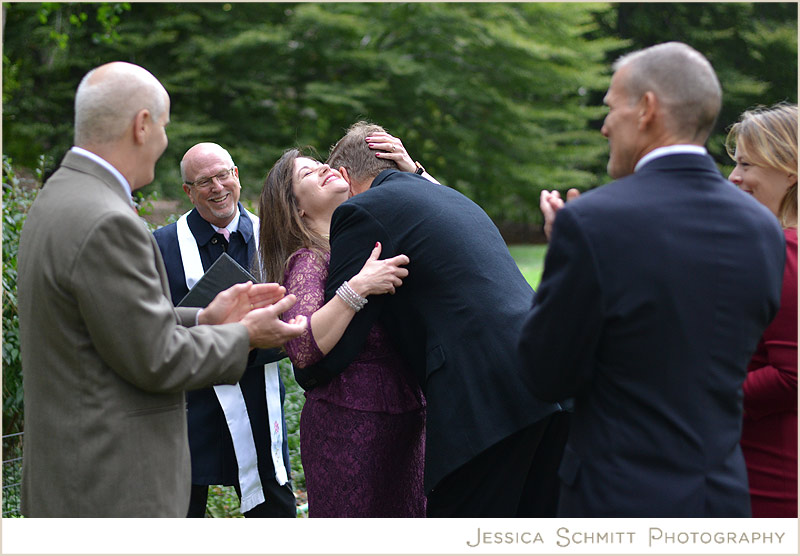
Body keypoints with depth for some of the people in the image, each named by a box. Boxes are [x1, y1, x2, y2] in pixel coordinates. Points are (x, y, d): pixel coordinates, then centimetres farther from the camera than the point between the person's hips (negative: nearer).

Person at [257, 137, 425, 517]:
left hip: (407, 413, 7)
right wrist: (358, 287, -26)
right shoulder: (307, 260, -7)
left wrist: (408, 169, 6)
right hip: (348, 421, -7)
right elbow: (303, 349, -22)